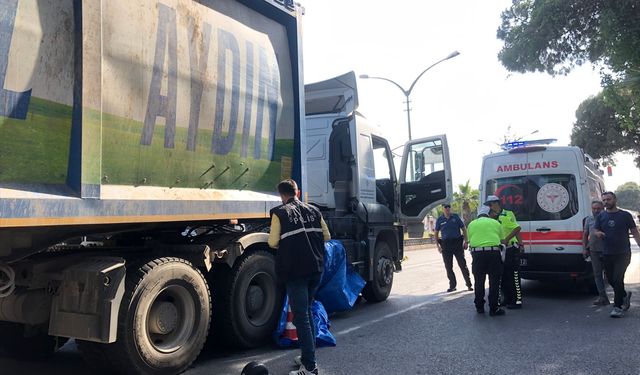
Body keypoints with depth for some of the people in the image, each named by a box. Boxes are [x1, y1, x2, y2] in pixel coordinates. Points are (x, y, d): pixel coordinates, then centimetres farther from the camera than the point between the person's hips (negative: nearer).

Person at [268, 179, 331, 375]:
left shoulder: (279, 213, -4)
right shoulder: (313, 211, 10)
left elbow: (273, 242, -8)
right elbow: (326, 236, 11)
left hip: (295, 270, -5)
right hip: (315, 268, 5)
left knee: (301, 316, -2)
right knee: (308, 312, 20)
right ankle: (308, 356, 28)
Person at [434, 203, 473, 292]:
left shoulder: (455, 217, 3)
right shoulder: (440, 220, 5)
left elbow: (464, 229, 7)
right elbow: (436, 233, 10)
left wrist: (465, 241, -2)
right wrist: (438, 245, 3)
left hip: (457, 243, -1)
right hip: (445, 244, 1)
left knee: (462, 264, 1)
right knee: (448, 267, 6)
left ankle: (469, 284, 7)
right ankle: (452, 285, 17)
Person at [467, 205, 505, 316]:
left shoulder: (472, 224, 15)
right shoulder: (495, 222, 13)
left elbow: (470, 241, 14)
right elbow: (502, 240, 17)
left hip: (477, 254, 1)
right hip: (493, 253, -1)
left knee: (479, 282, 12)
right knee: (494, 282, 5)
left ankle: (479, 307, 21)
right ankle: (494, 309, 6)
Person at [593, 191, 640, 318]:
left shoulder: (625, 215, 0)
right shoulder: (601, 216, 9)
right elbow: (596, 230, 8)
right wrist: (599, 233, -16)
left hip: (623, 254, -4)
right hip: (607, 254, 4)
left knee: (617, 279, -11)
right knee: (611, 279, 11)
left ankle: (618, 307, -2)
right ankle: (625, 295, 38)